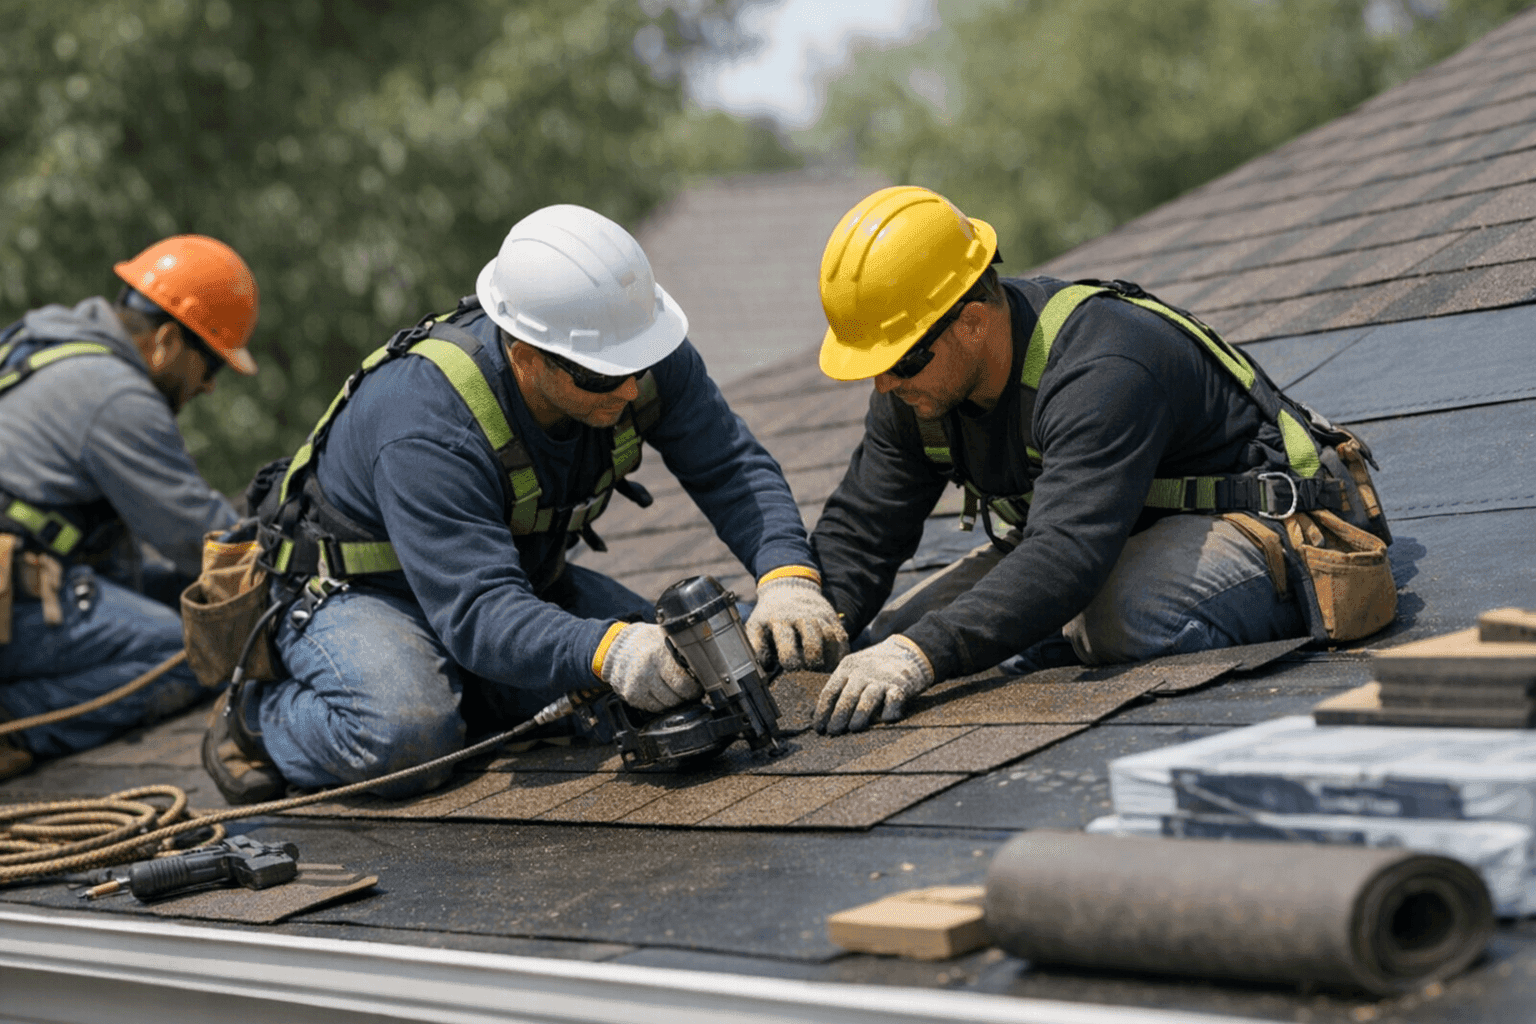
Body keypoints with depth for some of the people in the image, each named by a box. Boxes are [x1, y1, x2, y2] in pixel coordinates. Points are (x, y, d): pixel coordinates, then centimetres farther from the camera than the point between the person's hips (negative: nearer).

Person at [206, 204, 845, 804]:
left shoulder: (645, 359, -21)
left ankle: (453, 697, 6)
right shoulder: (427, 425, -38)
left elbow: (732, 465, -16)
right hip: (358, 591, -7)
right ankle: (257, 723, -5)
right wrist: (606, 648, -62)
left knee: (682, 668, -12)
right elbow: (480, 613, -44)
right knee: (406, 736, -37)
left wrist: (788, 576, -36)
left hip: (523, 575, 7)